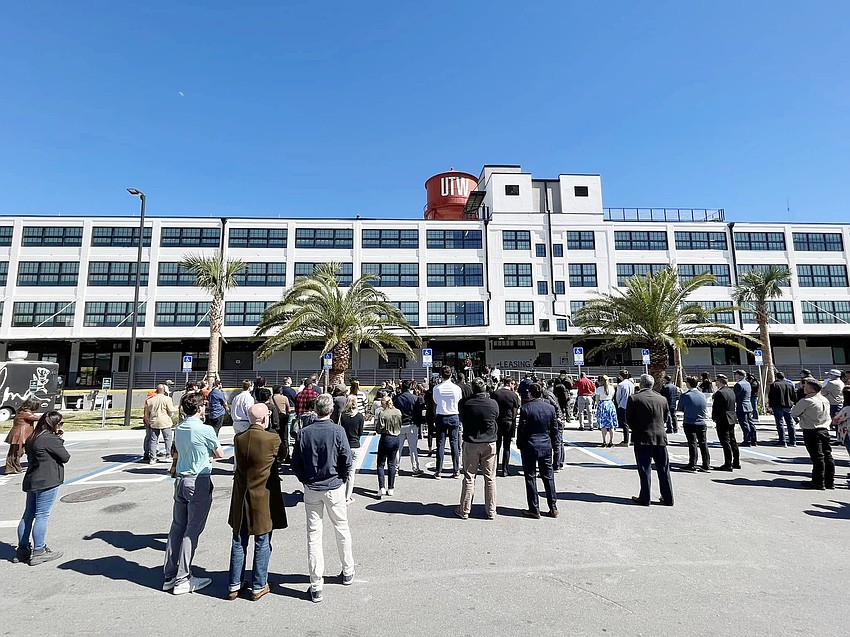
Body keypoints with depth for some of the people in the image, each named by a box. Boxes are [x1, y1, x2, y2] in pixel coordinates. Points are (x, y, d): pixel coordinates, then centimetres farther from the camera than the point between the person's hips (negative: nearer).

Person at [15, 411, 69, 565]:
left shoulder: (32, 438, 13)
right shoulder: (51, 439, -16)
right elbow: (65, 457, -10)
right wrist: (59, 440, 1)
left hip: (31, 482, 9)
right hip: (47, 483, -9)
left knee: (28, 515, 16)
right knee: (42, 516, -2)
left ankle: (22, 549, 25)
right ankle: (38, 552, 4)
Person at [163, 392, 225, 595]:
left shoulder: (179, 429, 4)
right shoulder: (205, 430, -15)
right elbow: (220, 454, -2)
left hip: (180, 480, 7)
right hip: (199, 482, -7)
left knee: (177, 526, 15)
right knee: (192, 530, 1)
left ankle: (170, 576, 24)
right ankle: (182, 579, 9)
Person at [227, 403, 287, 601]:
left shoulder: (238, 439, -6)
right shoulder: (273, 439, -19)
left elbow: (241, 462, 8)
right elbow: (283, 455, -1)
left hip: (241, 499, 4)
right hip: (263, 499, -4)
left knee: (239, 542, 18)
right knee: (262, 544, 11)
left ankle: (234, 585, 29)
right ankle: (258, 587, 22)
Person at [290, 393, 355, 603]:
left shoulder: (304, 433, -6)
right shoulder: (337, 431, -13)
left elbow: (295, 464, -2)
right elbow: (347, 460, -11)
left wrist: (306, 481, 12)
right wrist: (342, 479, 6)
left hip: (311, 489, 1)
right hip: (334, 487, -1)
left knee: (313, 534, 8)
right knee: (342, 528, 17)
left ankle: (316, 586, 13)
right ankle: (348, 572, 32)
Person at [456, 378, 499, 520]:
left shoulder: (466, 403, -11)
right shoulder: (493, 403, -8)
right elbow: (496, 418, 8)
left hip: (470, 443, 0)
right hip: (489, 443, 1)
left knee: (469, 477, 8)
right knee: (490, 478, 10)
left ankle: (464, 510, 16)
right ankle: (491, 511, 18)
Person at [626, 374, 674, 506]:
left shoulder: (634, 398, -9)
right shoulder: (662, 399, 3)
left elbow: (628, 418, -3)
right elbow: (666, 419, 11)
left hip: (643, 438, -4)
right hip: (660, 437, 4)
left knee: (644, 469, 3)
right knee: (663, 469, 12)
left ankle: (644, 499, 7)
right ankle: (668, 498, 20)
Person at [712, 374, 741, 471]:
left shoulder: (719, 393, -18)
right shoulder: (731, 391, 9)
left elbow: (715, 407, -16)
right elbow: (734, 405, 15)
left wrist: (714, 418, -6)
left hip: (722, 420, -9)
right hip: (732, 419, 9)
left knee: (725, 442, -5)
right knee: (733, 441, 17)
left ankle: (728, 464, -2)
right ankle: (736, 462, 25)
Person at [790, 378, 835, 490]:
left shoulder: (806, 401, -17)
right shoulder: (825, 400, 8)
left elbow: (793, 413, -8)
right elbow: (828, 418, 18)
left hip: (811, 432, -7)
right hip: (825, 430, 8)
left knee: (817, 457, -3)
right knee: (827, 456, 12)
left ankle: (818, 483, 4)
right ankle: (830, 481, 20)